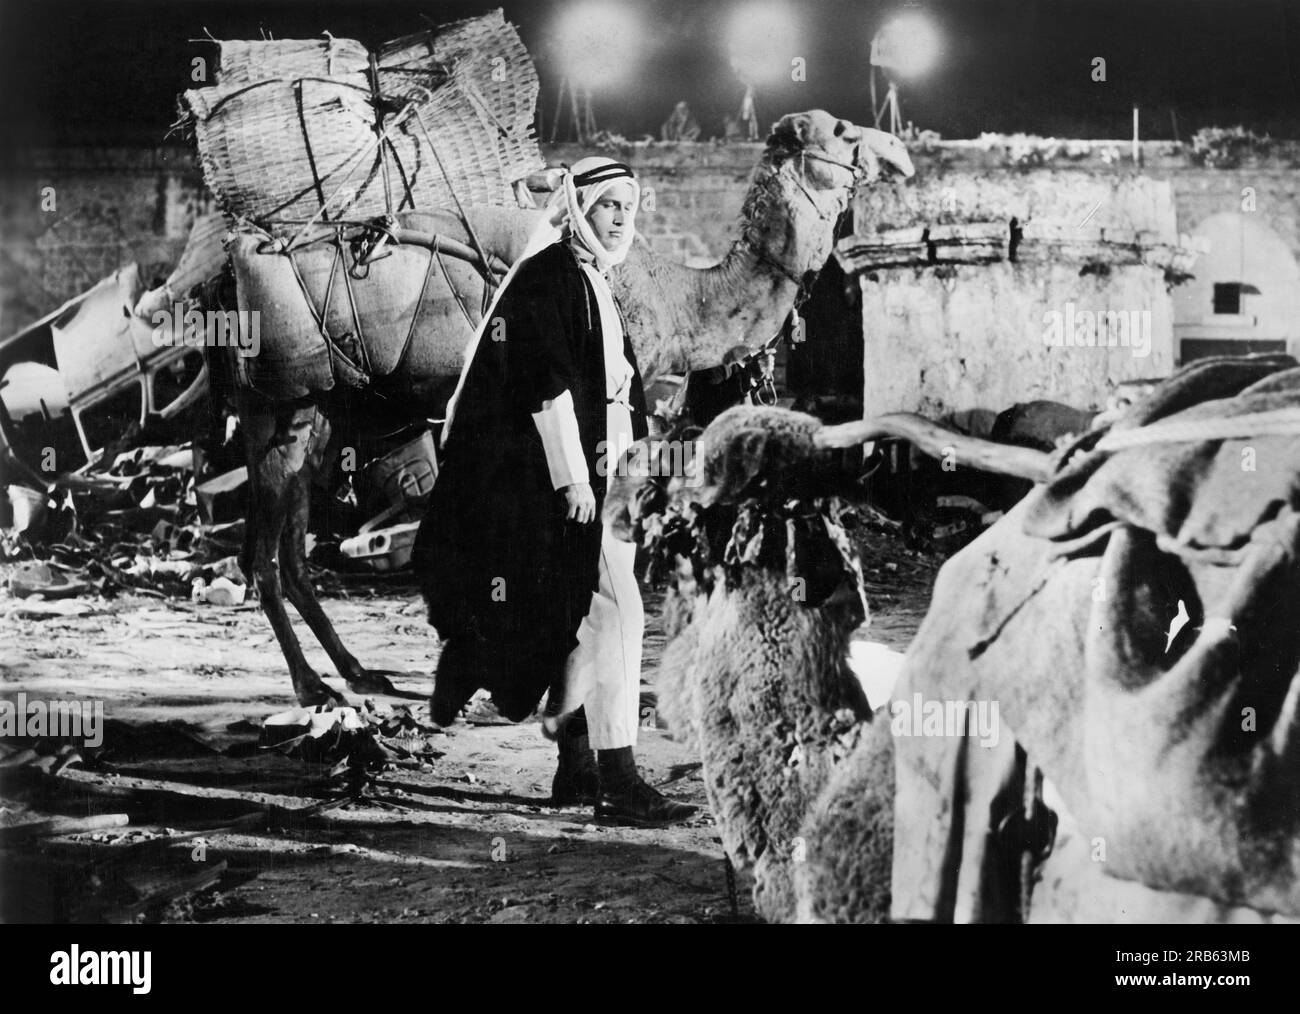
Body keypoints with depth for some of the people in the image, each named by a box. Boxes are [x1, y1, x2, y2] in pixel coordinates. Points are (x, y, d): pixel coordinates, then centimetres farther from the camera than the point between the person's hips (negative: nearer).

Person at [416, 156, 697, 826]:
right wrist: (573, 477, -22)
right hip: (562, 475, -10)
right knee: (612, 607, -14)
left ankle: (576, 767, 22)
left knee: (586, 615, 13)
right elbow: (546, 383, -19)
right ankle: (616, 781, -13)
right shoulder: (548, 275, -10)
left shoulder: (591, 282, 20)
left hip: (594, 473, 11)